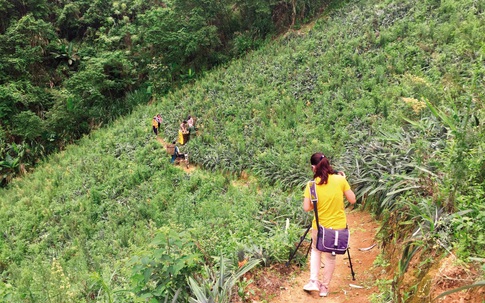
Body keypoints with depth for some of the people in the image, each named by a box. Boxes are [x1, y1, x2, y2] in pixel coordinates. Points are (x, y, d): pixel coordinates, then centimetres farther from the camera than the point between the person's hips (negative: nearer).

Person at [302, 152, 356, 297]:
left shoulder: (312, 184, -12)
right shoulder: (340, 179, -10)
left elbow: (307, 208, -12)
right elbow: (352, 200, -1)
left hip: (320, 226, -1)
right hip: (338, 226, 1)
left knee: (316, 250, 27)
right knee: (331, 256, 19)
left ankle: (313, 281, 17)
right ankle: (324, 287, 29)